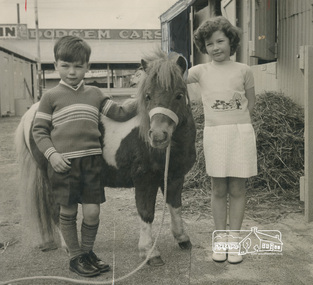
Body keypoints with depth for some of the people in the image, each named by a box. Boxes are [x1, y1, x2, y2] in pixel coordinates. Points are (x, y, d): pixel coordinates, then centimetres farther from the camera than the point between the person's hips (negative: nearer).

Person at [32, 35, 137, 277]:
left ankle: (88, 252, 28)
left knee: (92, 212, 2)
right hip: (64, 163, -2)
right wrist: (51, 154, -11)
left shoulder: (95, 94, 12)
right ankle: (75, 257, 26)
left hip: (92, 161, 2)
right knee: (68, 212, 7)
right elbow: (39, 130, 2)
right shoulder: (51, 97, 3)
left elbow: (120, 114, 10)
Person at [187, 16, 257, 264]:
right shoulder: (201, 71, 5)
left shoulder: (243, 70, 4)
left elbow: (251, 103, 9)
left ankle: (234, 241, 14)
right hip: (214, 132, 1)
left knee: (237, 189, 4)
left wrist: (237, 121, -2)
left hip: (241, 132, 0)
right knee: (219, 190, 7)